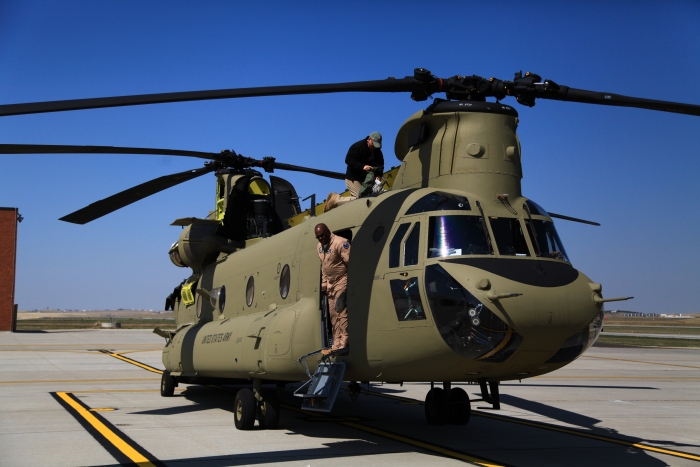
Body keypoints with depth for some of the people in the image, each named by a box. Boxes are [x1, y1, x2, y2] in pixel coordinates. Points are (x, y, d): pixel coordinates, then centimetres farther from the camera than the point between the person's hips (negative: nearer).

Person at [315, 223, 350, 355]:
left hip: (342, 281, -9)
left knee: (342, 313, -14)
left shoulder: (340, 243, -17)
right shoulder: (320, 246, 11)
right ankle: (336, 345, 13)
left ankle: (343, 345, -15)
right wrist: (324, 283, 15)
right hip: (330, 283, 9)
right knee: (333, 316, 9)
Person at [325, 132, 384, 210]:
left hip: (366, 179, 8)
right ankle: (336, 199, -5)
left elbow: (380, 165, 4)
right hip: (353, 178, -8)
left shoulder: (377, 152, 6)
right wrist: (362, 167, -31)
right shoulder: (357, 147, -15)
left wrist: (378, 175, -17)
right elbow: (348, 160, -21)